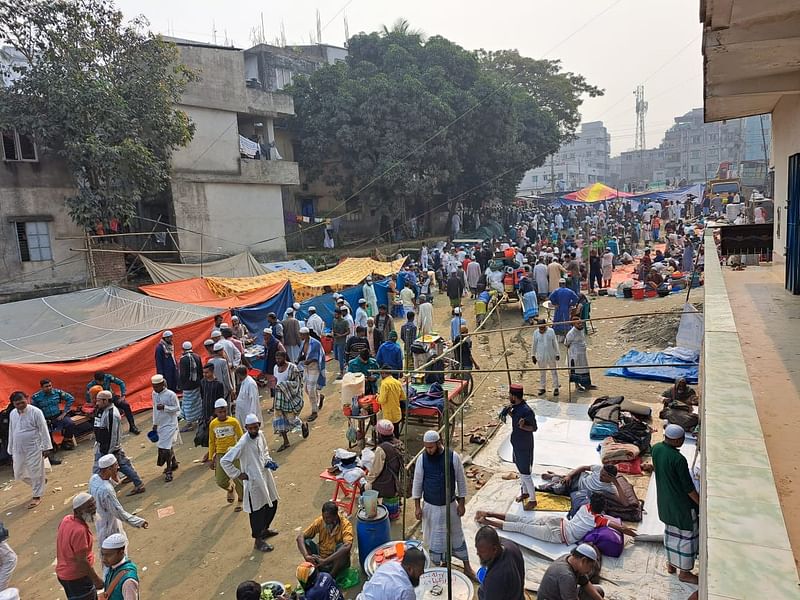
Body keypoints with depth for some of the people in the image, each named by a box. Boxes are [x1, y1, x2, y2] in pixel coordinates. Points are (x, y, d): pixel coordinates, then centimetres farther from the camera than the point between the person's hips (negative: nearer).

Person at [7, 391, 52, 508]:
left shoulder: (35, 412, -14)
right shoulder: (13, 414, 4)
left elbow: (43, 430, -10)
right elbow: (11, 432, 13)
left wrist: (46, 447, -10)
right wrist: (11, 451, 15)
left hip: (34, 448, -6)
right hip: (18, 449, 6)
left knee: (35, 473, 1)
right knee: (19, 474, 12)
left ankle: (37, 496, 17)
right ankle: (40, 482, 36)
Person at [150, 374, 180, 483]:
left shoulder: (170, 394, -16)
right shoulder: (154, 394, 4)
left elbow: (177, 408, -12)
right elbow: (155, 409, 13)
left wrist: (164, 407, -24)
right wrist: (155, 424, 14)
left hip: (170, 424, -7)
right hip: (160, 424, 7)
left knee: (166, 447, -10)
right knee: (167, 446, 17)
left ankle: (168, 471, 0)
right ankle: (174, 463, 38)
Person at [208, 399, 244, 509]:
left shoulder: (234, 422, -8)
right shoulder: (213, 424, 0)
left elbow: (241, 438, 0)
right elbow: (211, 442, 10)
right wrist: (210, 459, 9)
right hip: (220, 454, 2)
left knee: (238, 478, -2)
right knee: (220, 481, -2)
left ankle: (240, 500, 23)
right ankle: (230, 488, 35)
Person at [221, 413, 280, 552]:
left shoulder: (260, 435, -4)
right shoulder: (243, 443, -26)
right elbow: (225, 461, -24)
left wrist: (268, 461, 0)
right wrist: (238, 474, -17)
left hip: (265, 475, 8)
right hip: (253, 480, -8)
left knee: (272, 504, 20)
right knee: (257, 510, 5)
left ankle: (264, 529, 44)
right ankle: (258, 541, 24)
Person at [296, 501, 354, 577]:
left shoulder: (345, 524, -22)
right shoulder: (320, 521, -11)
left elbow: (347, 547, -38)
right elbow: (300, 537, -15)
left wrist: (325, 561, -43)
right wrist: (306, 556, -32)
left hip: (338, 561, -3)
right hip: (321, 558, 4)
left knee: (341, 546, -33)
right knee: (306, 542, -17)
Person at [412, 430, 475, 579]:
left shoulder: (453, 457, -16)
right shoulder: (422, 459, -12)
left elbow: (461, 481, -5)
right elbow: (417, 483, -3)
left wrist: (461, 503, -3)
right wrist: (417, 506, -3)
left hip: (450, 505, -1)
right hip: (430, 506, 1)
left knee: (457, 536, 14)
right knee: (434, 538, 13)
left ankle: (467, 567, 30)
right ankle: (437, 566, 33)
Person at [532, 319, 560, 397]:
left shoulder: (551, 331, -9)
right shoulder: (536, 333, -7)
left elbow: (555, 343, -1)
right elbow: (534, 345, 2)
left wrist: (557, 354, 3)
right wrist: (533, 355, 6)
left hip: (551, 355, -1)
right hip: (541, 356, 1)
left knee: (554, 372, 10)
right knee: (542, 372, 13)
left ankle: (556, 388, 22)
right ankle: (542, 388, 26)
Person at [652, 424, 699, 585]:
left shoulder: (655, 448, -9)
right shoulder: (679, 459, -31)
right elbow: (688, 487, -21)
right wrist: (701, 504, -8)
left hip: (665, 501, 7)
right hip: (681, 504, -7)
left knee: (670, 532, 25)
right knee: (687, 536, 12)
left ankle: (671, 564, 41)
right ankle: (684, 572, 27)